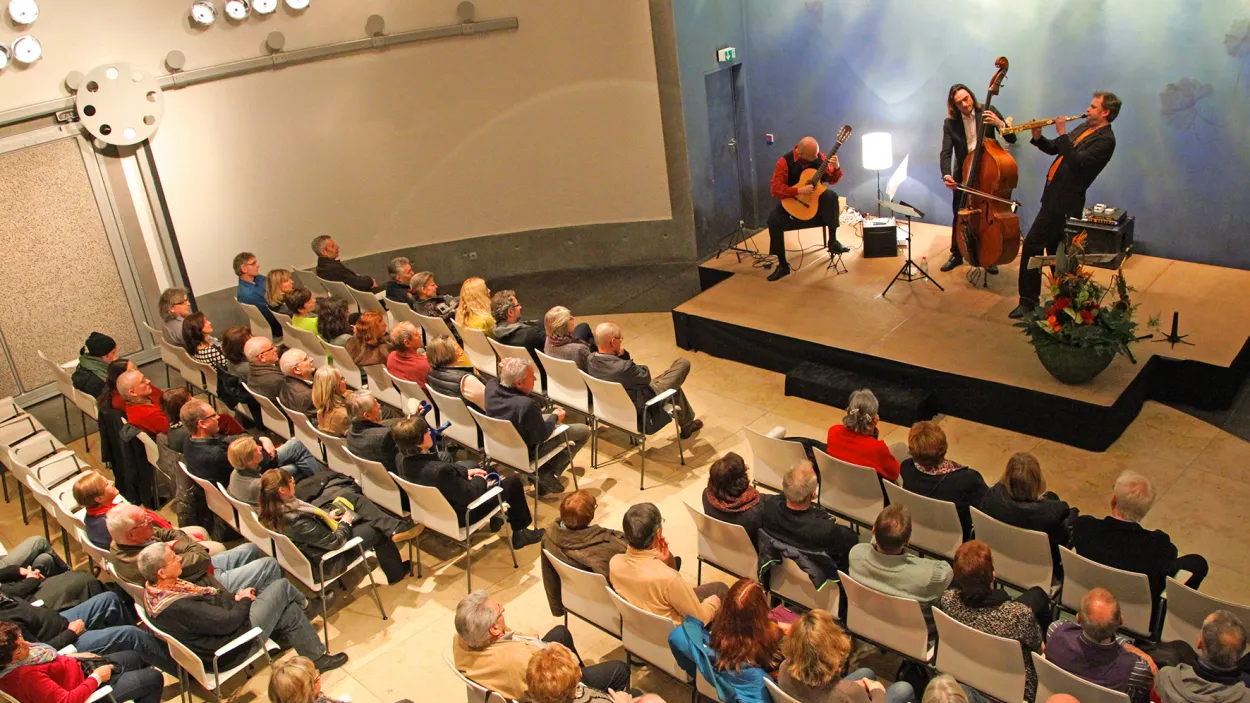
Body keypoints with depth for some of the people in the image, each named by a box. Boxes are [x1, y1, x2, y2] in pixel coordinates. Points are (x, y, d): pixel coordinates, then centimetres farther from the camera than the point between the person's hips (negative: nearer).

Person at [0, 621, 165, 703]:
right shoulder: (26, 676, -39)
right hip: (88, 688, -9)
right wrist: (96, 678, -26)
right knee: (154, 678, -1)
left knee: (136, 657, 26)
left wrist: (70, 657, 2)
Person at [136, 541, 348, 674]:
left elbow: (202, 595, 6)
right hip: (229, 652, -9)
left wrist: (235, 594, -7)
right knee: (281, 586, -2)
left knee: (288, 611, 12)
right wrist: (244, 600, -10)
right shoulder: (178, 607, -36)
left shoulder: (153, 588, -7)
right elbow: (229, 622, -28)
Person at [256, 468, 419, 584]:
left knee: (353, 497, 2)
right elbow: (335, 542, -29)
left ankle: (396, 527, 5)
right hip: (325, 564, -8)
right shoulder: (297, 522, -39)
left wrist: (325, 515, 0)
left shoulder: (269, 512, -13)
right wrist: (345, 523, -12)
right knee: (376, 531, 4)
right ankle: (396, 572, 29)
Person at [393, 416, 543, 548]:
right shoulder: (440, 470, -41)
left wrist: (465, 471, 2)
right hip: (456, 516, -7)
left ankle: (495, 516, 42)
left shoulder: (401, 459, -17)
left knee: (471, 464, 28)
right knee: (514, 482, 6)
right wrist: (480, 480, -6)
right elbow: (470, 496, -25)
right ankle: (520, 533, 28)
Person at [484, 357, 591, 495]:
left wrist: (504, 372, -14)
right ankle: (548, 474, 4)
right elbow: (541, 436, -24)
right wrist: (555, 417, -6)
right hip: (527, 453, -7)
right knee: (584, 431, 3)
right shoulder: (527, 405, -40)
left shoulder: (491, 386, -19)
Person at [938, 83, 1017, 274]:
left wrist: (999, 124, -32)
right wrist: (946, 175, -34)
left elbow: (1012, 139, -12)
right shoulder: (950, 123, -7)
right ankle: (956, 255, 28)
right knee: (959, 216, 11)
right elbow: (945, 153, -16)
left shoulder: (988, 112, -9)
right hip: (964, 175, 1)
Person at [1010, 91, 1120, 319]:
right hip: (1056, 196, 9)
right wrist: (1038, 138, 0)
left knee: (1032, 245, -11)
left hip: (1064, 200, -9)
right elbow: (1054, 149, 19)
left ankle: (1028, 302, -5)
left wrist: (1062, 133, -21)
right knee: (1054, 249, 15)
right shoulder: (1083, 128, 15)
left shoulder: (1105, 140, -13)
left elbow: (1076, 162, -24)